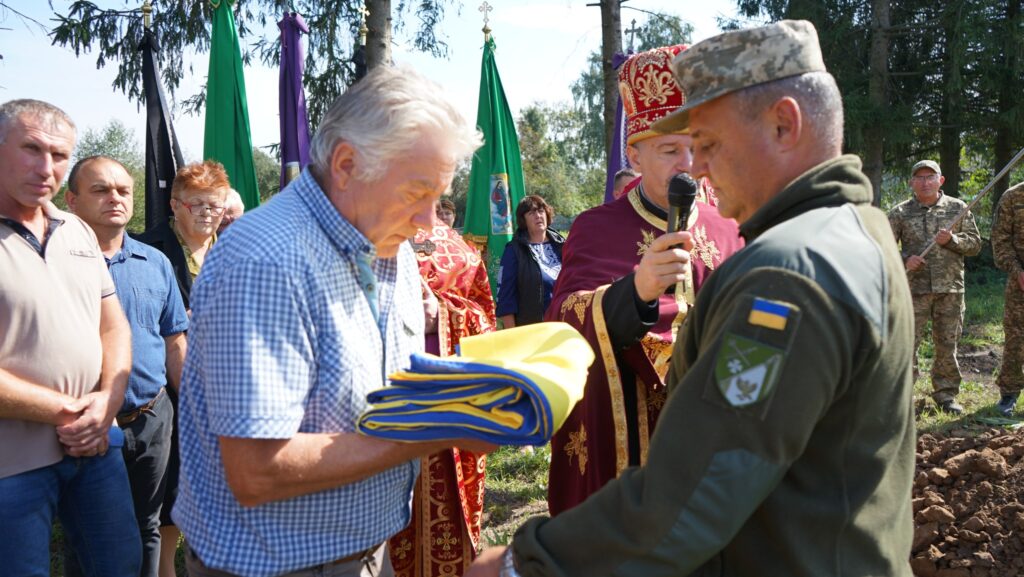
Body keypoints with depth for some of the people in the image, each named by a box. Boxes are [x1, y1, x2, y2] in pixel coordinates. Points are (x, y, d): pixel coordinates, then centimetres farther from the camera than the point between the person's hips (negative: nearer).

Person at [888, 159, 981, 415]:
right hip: (914, 288, -2)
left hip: (950, 289, 2)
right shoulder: (900, 213, 3)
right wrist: (904, 260, -15)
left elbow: (976, 244, 8)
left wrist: (952, 240, -11)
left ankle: (946, 394, 22)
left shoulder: (958, 208, 8)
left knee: (947, 344, 9)